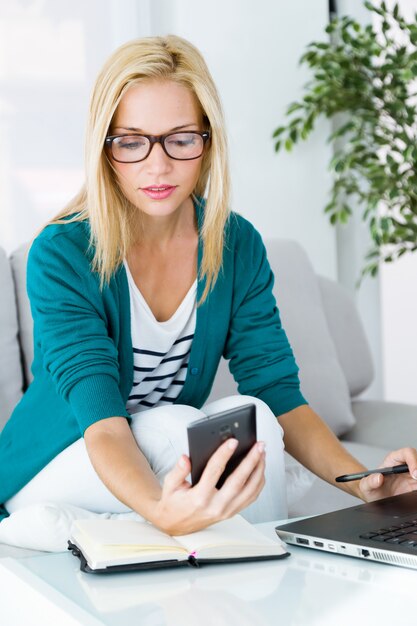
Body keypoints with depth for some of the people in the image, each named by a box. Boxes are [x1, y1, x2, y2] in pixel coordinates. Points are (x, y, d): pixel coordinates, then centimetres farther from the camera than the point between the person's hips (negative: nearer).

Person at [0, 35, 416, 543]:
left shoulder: (238, 246, -6)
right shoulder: (61, 255, -21)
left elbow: (278, 392, -10)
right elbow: (102, 420, -31)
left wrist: (365, 483, -28)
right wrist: (163, 512, -53)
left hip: (168, 462, 4)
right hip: (52, 471, -4)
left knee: (250, 416, -25)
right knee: (175, 425, -31)